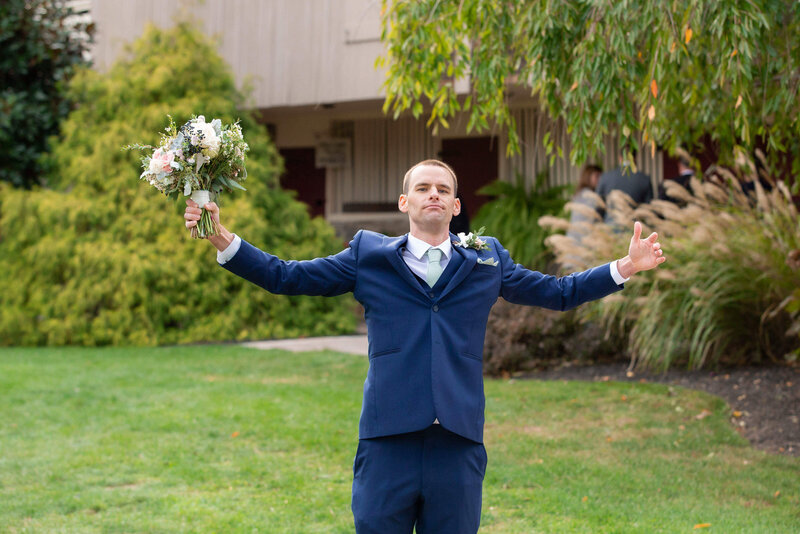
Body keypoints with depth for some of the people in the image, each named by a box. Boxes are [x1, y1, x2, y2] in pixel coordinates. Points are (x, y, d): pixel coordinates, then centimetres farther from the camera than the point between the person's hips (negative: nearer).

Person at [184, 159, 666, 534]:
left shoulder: (487, 261, 15)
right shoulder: (369, 256, 10)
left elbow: (559, 293, 21)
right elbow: (286, 277, 10)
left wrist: (625, 268, 14)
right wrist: (224, 241, 1)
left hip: (459, 444, 1)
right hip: (388, 443, -1)